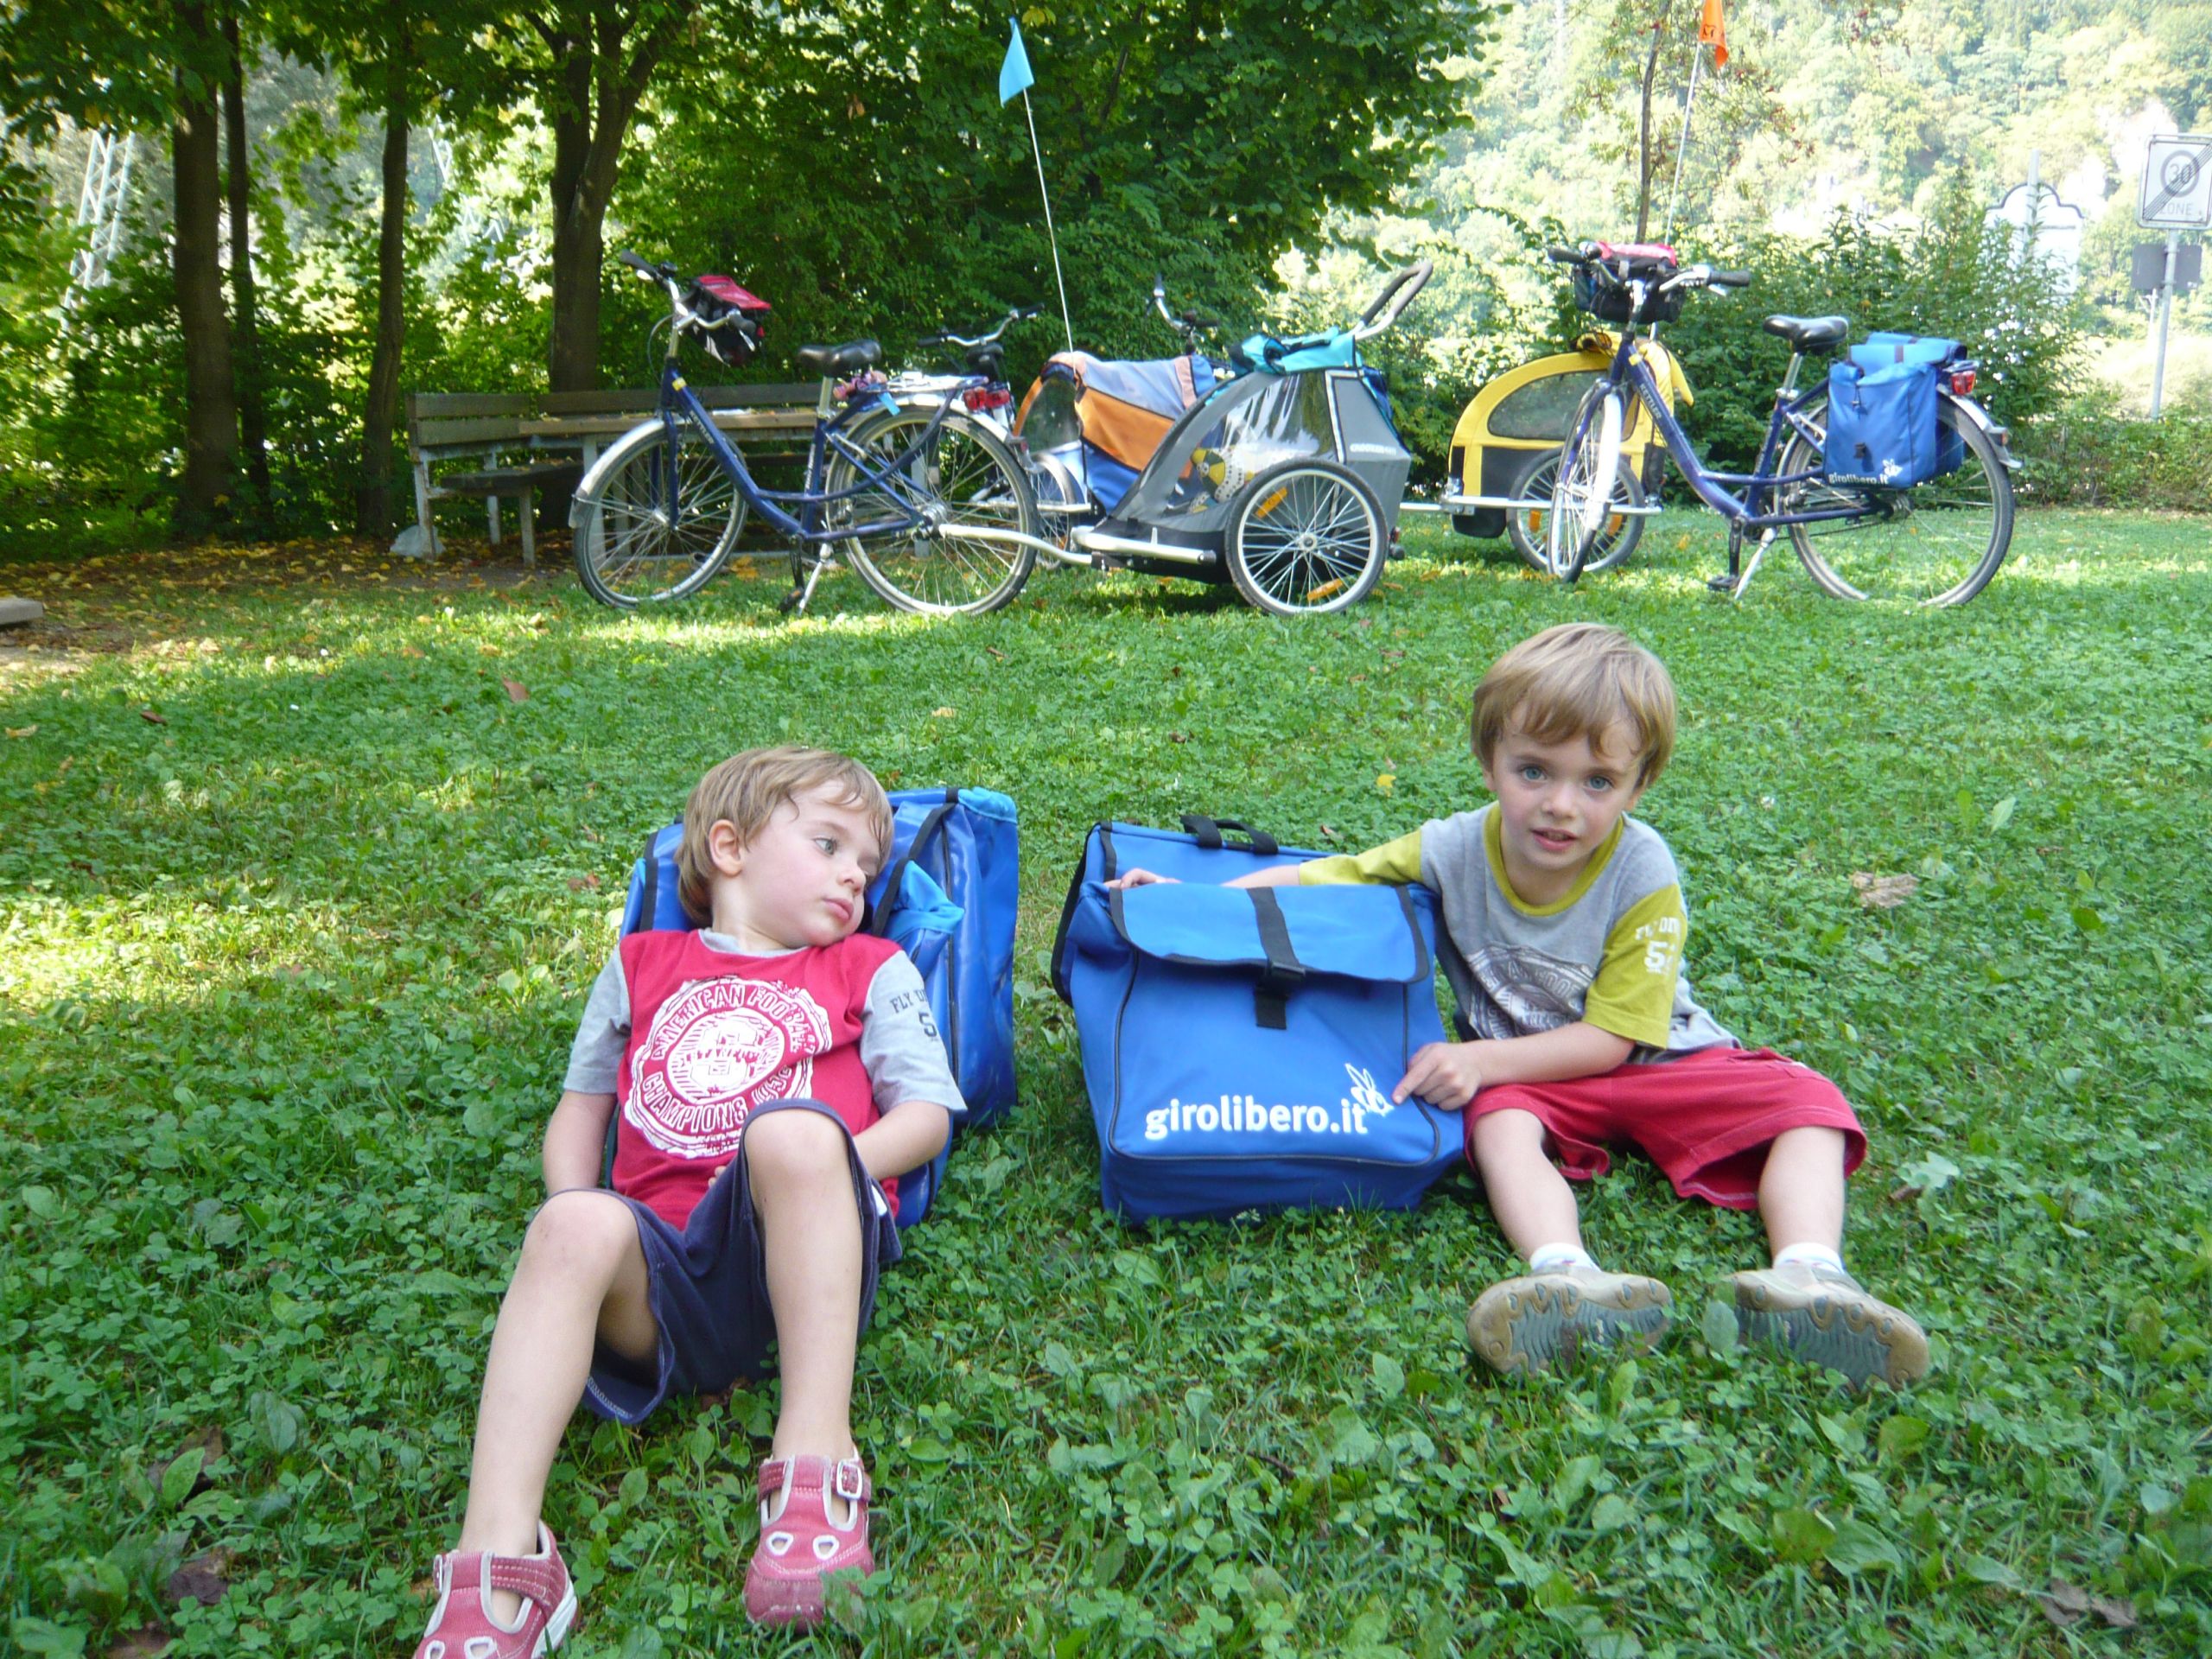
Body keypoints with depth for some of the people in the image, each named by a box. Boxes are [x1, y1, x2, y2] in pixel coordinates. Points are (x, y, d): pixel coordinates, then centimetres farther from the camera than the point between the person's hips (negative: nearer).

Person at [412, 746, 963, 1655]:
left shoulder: (871, 970, 22)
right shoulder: (642, 965, 26)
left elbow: (926, 1115, 11)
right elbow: (581, 1104, 26)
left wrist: (812, 1176, -8)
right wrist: (572, 1211, 5)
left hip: (800, 1258, -1)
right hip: (661, 1274, 2)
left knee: (792, 1132, -33)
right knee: (578, 1226, -31)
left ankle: (818, 1465, -33)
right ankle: (496, 1565, -38)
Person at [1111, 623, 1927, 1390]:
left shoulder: (1642, 874, -22)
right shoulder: (1452, 851, -16)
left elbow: (1611, 1037, -20)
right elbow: (1316, 878, -9)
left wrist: (1481, 1060, -30)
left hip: (1654, 1059, 0)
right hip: (1525, 1075, 0)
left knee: (1808, 1101, -18)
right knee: (1500, 1124, -34)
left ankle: (1808, 1282, -38)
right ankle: (1569, 1280, -56)